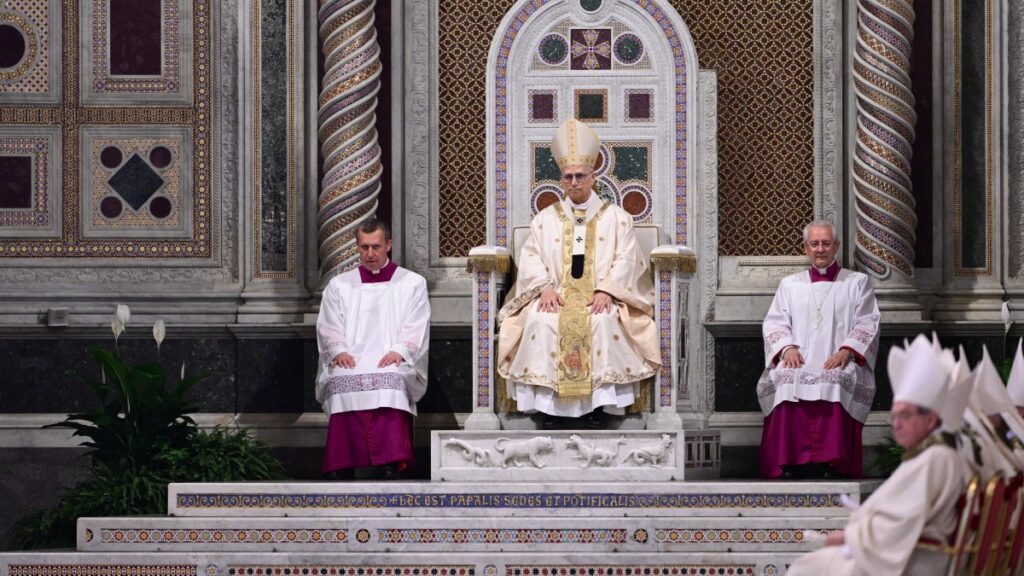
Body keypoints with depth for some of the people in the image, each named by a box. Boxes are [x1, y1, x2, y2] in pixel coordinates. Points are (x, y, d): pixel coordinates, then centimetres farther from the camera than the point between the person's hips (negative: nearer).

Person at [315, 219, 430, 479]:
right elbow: (328, 327, 13)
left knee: (391, 380, -38)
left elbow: (416, 328, 6)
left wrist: (399, 351, -14)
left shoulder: (413, 284, 17)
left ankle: (391, 467, -45)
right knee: (342, 380, -35)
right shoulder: (339, 285, 23)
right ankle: (341, 471, -39)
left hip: (392, 363, -1)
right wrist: (338, 351, -8)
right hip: (349, 361, 1)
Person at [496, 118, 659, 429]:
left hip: (600, 296, -1)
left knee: (604, 320, -35)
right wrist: (545, 287, -12)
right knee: (541, 320, -32)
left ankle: (598, 406, -30)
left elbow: (626, 259, 2)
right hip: (556, 294, 2)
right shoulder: (546, 218, 17)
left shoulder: (616, 217, 12)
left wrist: (606, 290, -15)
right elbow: (530, 257, 7)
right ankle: (547, 405, -29)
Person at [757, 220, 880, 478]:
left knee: (836, 383, -37)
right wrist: (787, 347, -6)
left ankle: (831, 465, -40)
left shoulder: (857, 282, 18)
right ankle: (789, 466, -37)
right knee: (784, 382, -34)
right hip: (799, 361, 2)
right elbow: (774, 323, 16)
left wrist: (847, 350, -11)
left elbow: (867, 323, 8)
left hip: (838, 363, -2)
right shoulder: (789, 285, 25)